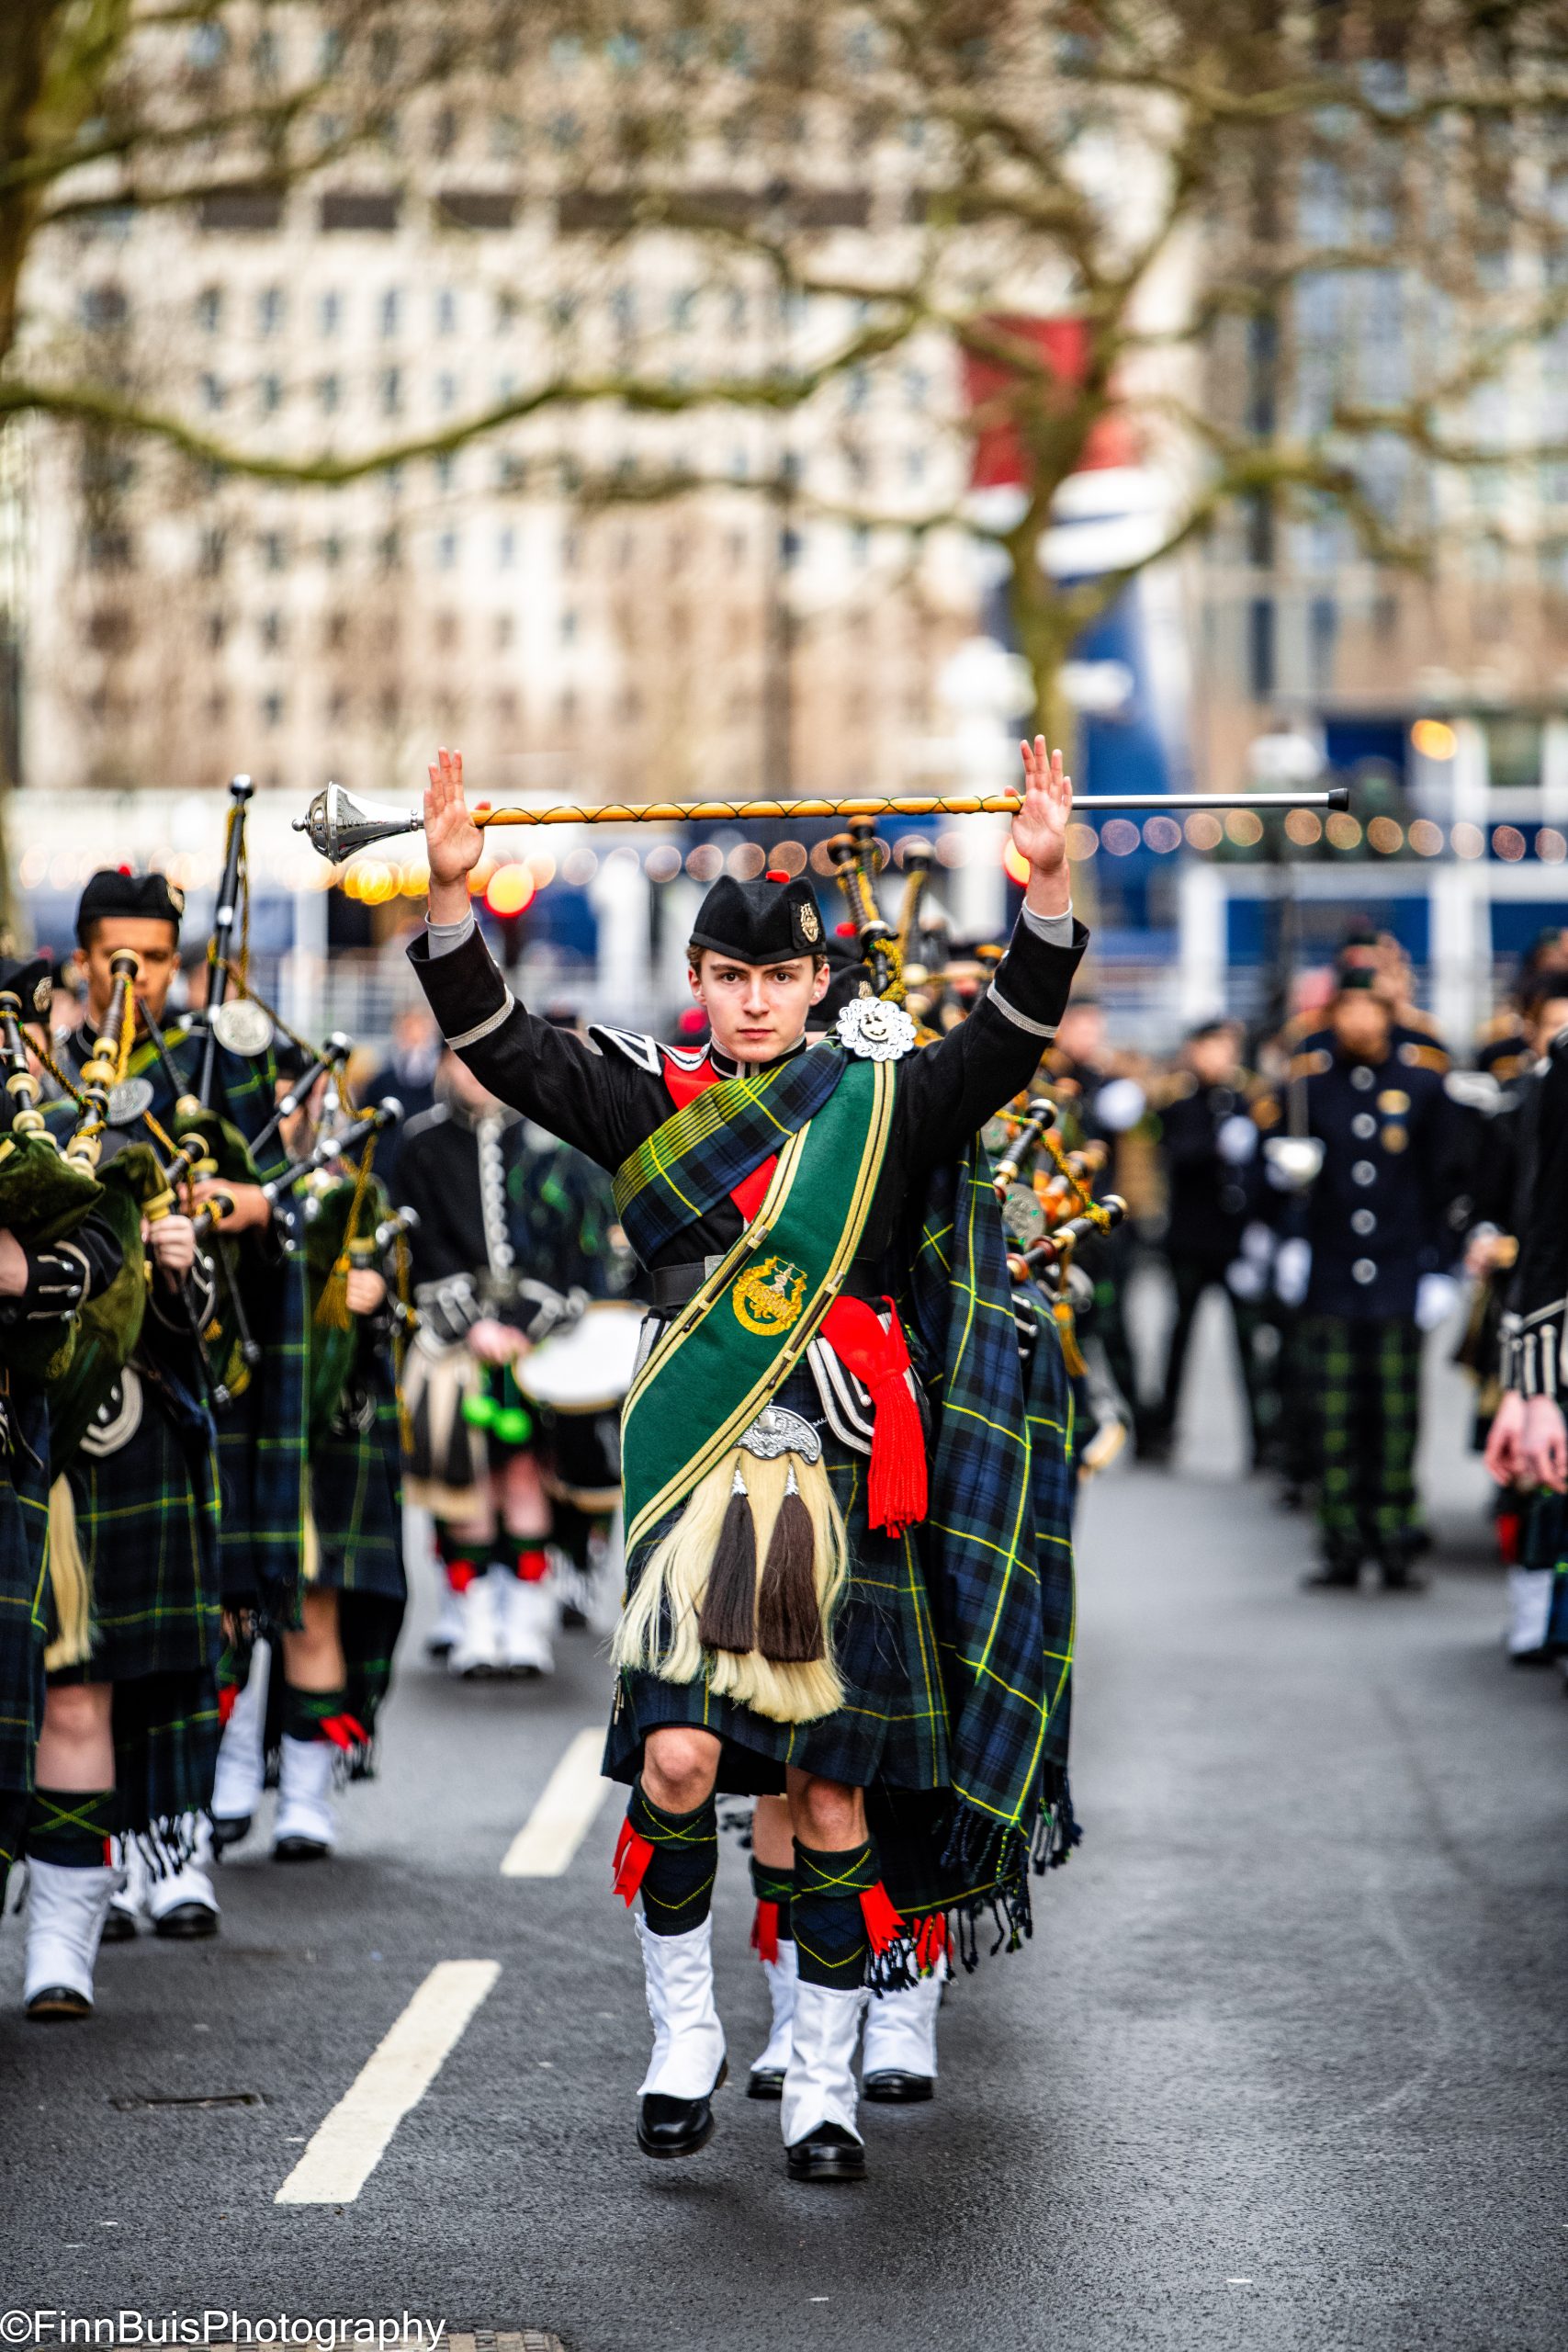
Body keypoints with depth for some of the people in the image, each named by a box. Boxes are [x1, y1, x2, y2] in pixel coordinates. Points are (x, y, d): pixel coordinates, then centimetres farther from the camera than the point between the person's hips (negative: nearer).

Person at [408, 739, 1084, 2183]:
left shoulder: (882, 1104, 6)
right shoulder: (654, 1103, 7)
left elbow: (1009, 1042, -6)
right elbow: (506, 1050, -2)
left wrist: (1046, 887, -19)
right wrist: (452, 896, -15)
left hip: (845, 1491, 0)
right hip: (699, 1480, 0)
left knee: (831, 1797, 4)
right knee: (679, 1759, -15)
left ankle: (822, 2087, 15)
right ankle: (685, 2035, 7)